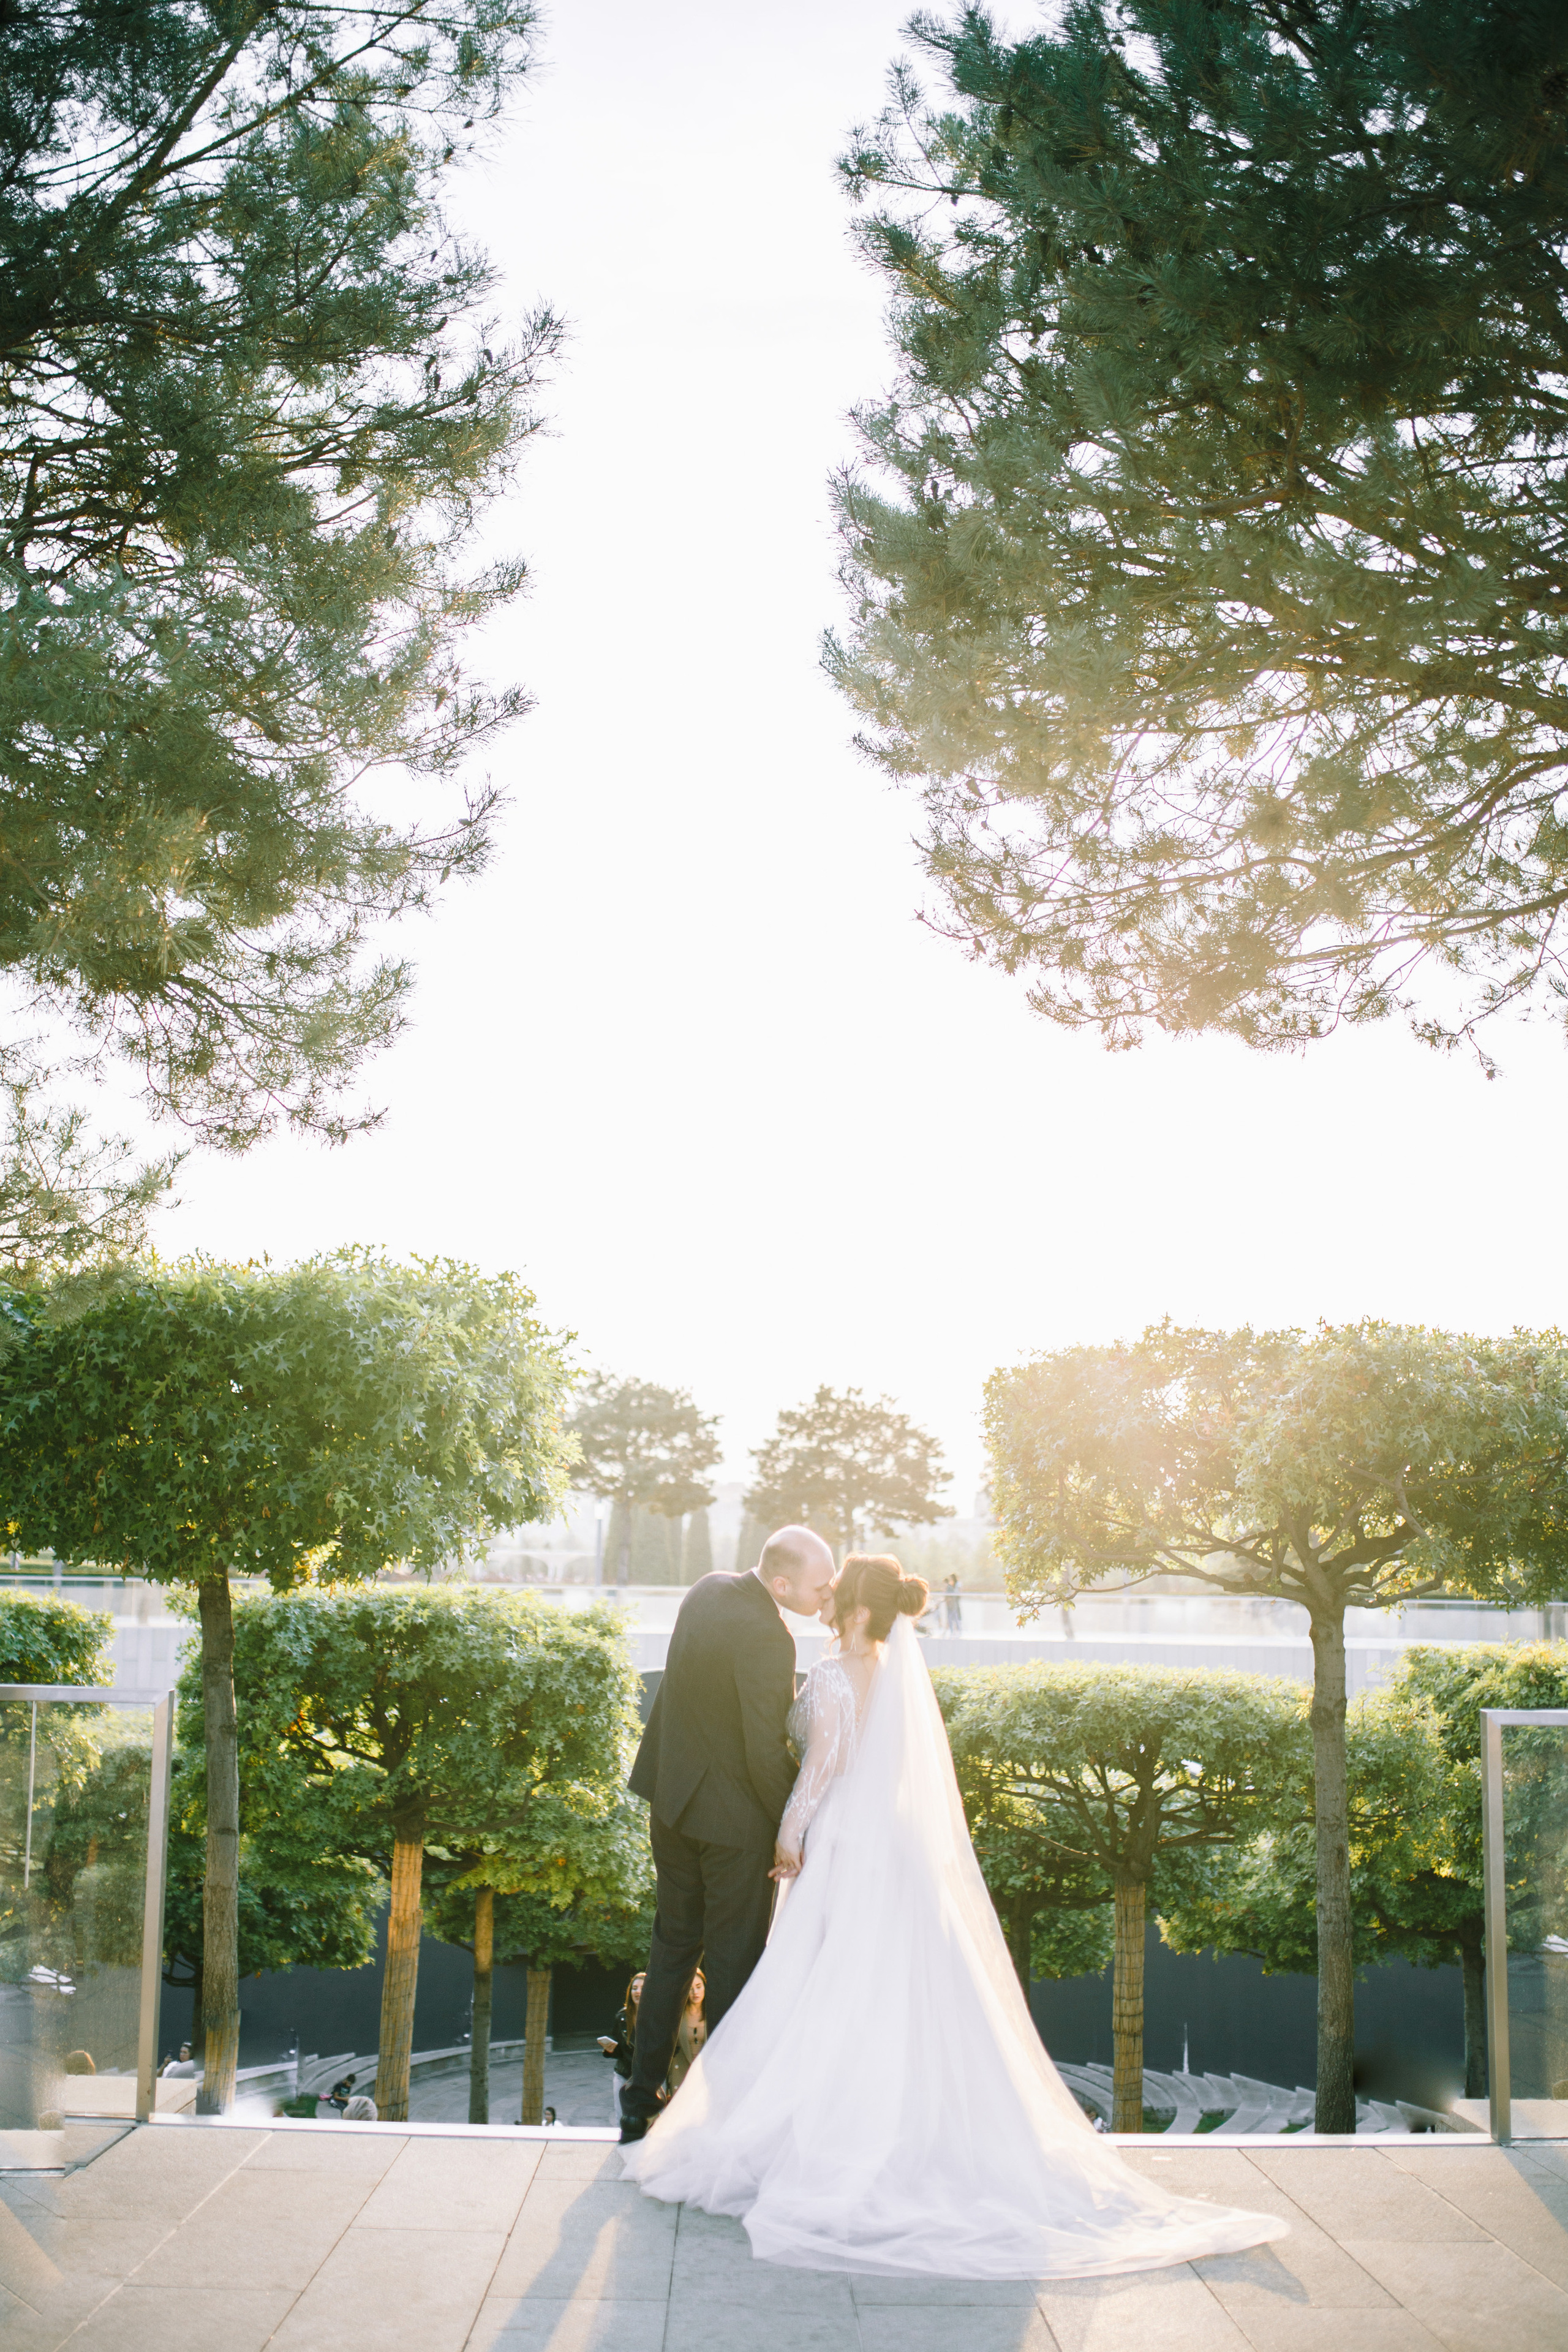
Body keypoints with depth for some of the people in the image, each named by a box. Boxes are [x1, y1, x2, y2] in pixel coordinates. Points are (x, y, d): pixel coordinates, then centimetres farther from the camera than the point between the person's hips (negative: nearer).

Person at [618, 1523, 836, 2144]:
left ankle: (640, 2099, 27)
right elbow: (766, 1754, -23)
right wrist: (794, 1827, -10)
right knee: (733, 1964, 7)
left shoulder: (708, 1588, -1)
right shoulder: (766, 1637, -27)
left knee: (672, 1946, 19)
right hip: (734, 1819, -8)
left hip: (673, 1799, 8)